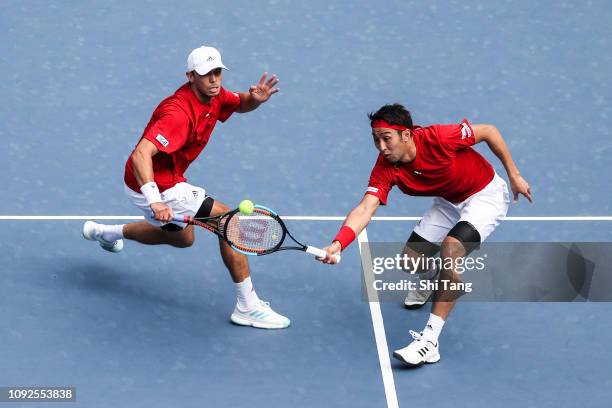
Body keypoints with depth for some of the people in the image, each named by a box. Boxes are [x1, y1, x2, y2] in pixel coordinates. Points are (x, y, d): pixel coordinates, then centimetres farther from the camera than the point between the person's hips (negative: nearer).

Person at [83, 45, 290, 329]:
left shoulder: (214, 96, -5)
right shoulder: (179, 113, -33)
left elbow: (240, 104, 16)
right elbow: (141, 155, -43)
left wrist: (255, 98, -10)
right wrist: (155, 201, -55)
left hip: (164, 182, 10)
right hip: (155, 186, -10)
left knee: (182, 238, 34)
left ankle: (106, 232, 48)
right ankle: (247, 306, -9)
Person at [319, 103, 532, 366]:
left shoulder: (439, 138, -33)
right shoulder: (385, 169, -21)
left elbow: (489, 132, -19)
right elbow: (365, 209, -32)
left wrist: (514, 176, -13)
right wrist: (338, 244, -49)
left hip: (485, 194, -6)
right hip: (448, 203, 6)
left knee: (450, 250, -29)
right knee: (411, 260, 3)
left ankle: (430, 340, -27)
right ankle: (432, 278, 45)